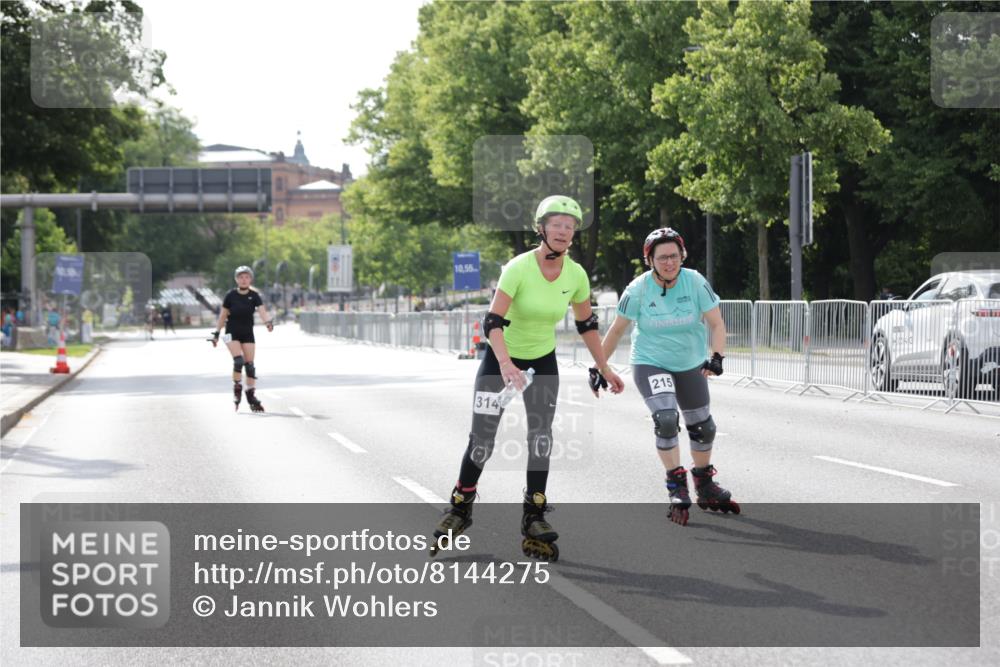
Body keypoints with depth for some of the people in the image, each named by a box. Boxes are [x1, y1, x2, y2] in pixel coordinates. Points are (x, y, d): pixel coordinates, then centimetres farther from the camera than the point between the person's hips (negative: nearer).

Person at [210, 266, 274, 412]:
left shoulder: (254, 295, -6)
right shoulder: (231, 295, -7)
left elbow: (262, 310, -20)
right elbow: (223, 315, 1)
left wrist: (268, 321, -41)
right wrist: (216, 333, 3)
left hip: (248, 333, 2)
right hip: (232, 333, -2)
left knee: (250, 364, 0)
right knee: (239, 360, -19)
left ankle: (251, 395, 9)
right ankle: (237, 389, -2)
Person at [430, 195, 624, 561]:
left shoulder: (575, 274, -10)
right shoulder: (519, 268, -25)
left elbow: (586, 325, 5)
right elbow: (493, 322, -31)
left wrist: (606, 369, 7)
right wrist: (506, 365, -46)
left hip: (543, 362, 4)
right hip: (501, 358, -3)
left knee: (541, 438, -7)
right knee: (482, 440, -4)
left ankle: (534, 518, 0)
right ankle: (460, 508, 17)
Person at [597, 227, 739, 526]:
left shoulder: (695, 282, -14)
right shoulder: (638, 289, -16)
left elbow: (716, 323, -12)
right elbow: (616, 330, -4)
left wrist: (717, 357, -29)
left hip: (691, 365, 3)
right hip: (650, 364, -3)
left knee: (703, 428, 12)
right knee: (666, 419, -26)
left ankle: (705, 489, 35)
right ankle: (677, 488, -15)